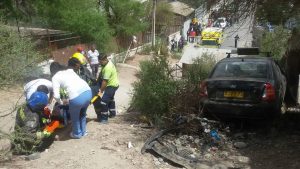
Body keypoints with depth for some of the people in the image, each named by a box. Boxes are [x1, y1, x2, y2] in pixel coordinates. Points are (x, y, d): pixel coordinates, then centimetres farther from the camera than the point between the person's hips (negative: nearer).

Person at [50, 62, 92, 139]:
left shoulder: (55, 77, 9)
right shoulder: (70, 70, 26)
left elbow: (56, 95, 1)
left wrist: (61, 102, 22)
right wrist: (68, 99, 32)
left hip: (77, 97, -6)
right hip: (88, 91, 6)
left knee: (74, 116, 24)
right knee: (82, 113, 32)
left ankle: (77, 134, 43)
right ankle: (83, 131, 49)